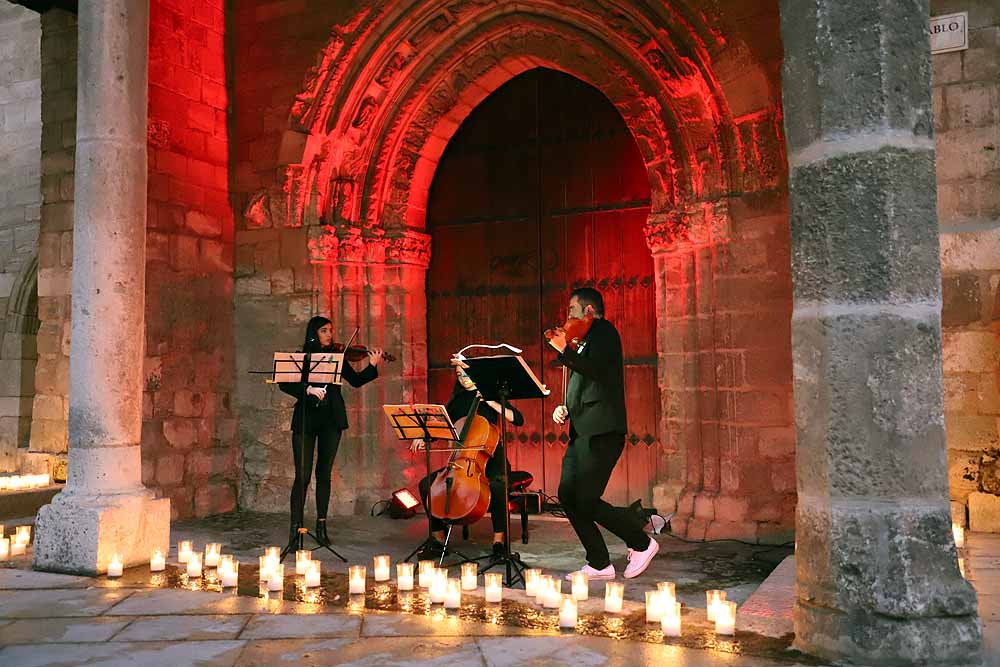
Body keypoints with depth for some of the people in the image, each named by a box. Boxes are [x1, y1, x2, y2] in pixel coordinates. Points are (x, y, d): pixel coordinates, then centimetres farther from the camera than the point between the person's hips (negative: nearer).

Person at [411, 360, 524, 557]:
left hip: (491, 459, -5)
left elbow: (518, 419, -12)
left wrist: (491, 402, -18)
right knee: (426, 484, -12)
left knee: (496, 485, -37)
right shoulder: (457, 400, 12)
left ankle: (498, 541, -22)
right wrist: (424, 437, -6)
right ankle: (439, 539, -1)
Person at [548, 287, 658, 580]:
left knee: (586, 501, -11)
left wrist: (564, 351, -20)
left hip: (601, 432, -10)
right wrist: (566, 408, 14)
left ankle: (642, 544, 9)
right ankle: (599, 564, 13)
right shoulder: (587, 341, 24)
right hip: (583, 431, 10)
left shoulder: (604, 331, -4)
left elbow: (596, 370, -22)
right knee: (568, 495, 5)